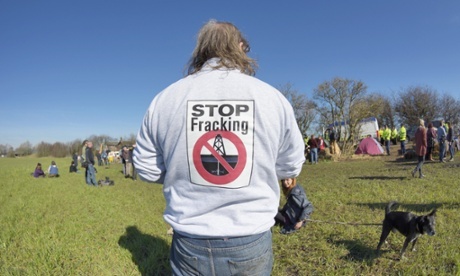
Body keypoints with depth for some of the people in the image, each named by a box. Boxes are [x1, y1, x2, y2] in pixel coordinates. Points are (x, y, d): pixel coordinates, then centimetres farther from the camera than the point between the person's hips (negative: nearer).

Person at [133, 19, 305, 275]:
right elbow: (291, 166, 2)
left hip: (190, 244, 1)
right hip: (251, 242, 0)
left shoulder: (165, 98, -7)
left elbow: (147, 169, 1)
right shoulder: (273, 97, -9)